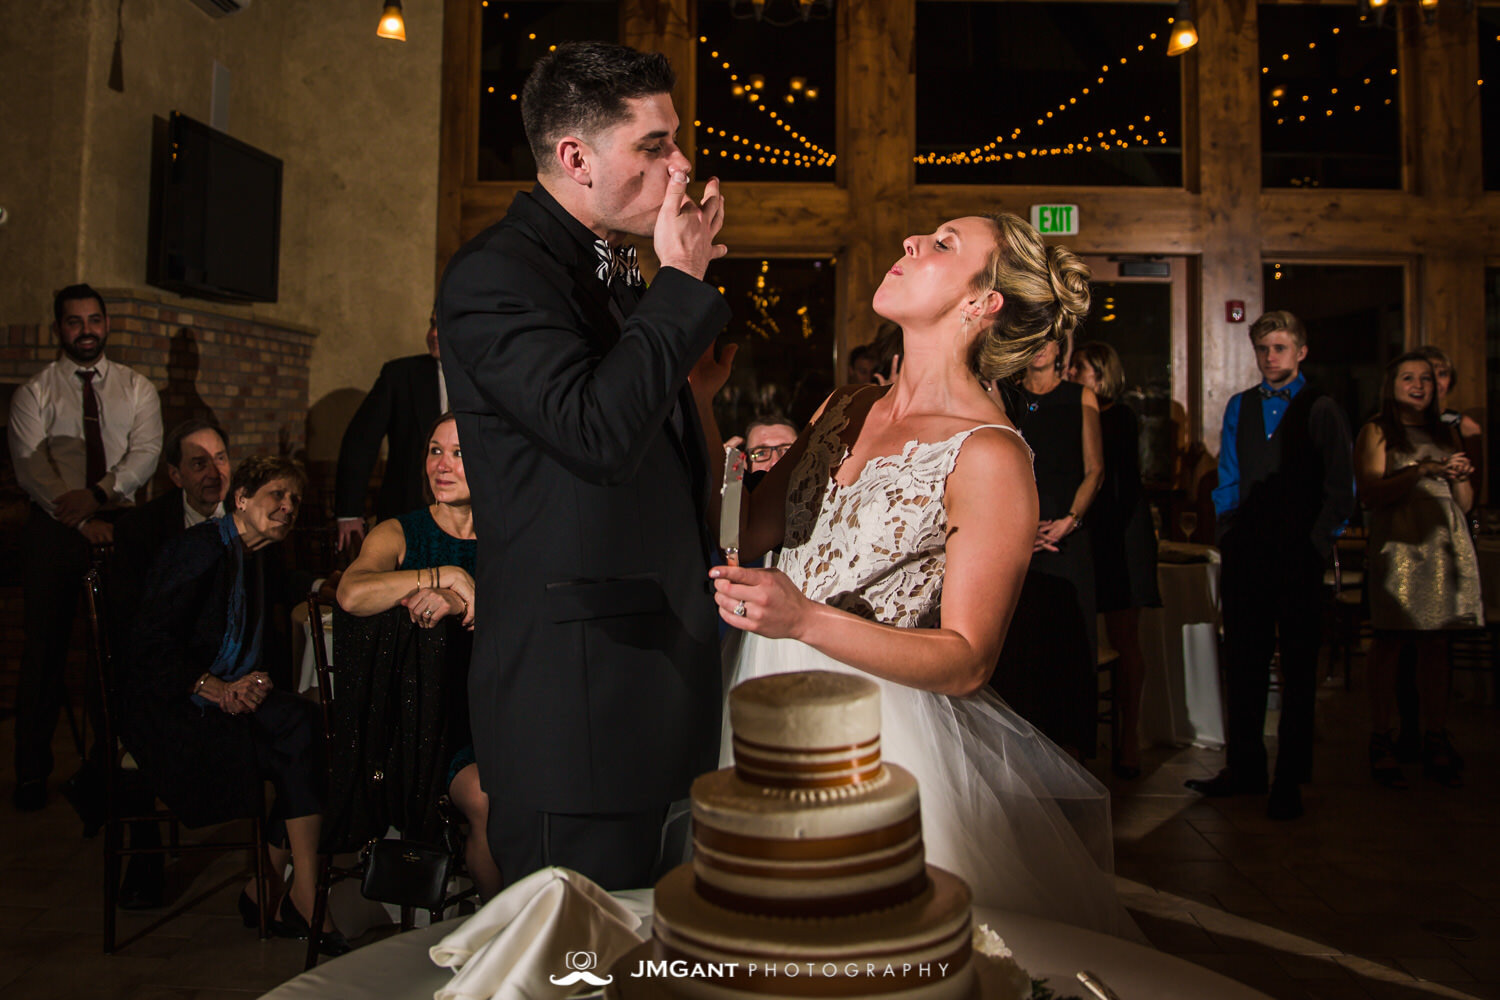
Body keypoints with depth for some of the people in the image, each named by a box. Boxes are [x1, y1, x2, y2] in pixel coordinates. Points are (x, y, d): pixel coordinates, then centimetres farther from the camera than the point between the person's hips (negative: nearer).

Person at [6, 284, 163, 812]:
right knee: (45, 648, 3)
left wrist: (98, 495, -19)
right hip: (53, 528, -1)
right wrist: (80, 520, -16)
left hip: (119, 522, 1)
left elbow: (145, 454, -4)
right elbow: (29, 466, -6)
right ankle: (32, 771, 13)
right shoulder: (34, 393, 5)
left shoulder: (137, 389, 10)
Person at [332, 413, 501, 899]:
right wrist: (450, 577, -20)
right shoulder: (399, 534, 6)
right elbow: (352, 594, -15)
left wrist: (456, 602, -18)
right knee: (489, 799, -27)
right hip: (421, 718, -2)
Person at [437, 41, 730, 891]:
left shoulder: (616, 271, 17)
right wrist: (682, 282, -16)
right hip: (577, 695, -8)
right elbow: (596, 432, -26)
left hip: (653, 681, 9)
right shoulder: (495, 274, -10)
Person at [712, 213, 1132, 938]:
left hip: (880, 735, -6)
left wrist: (805, 618, -26)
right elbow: (753, 531, 3)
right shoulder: (845, 408, 6)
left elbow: (967, 664, -15)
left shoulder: (991, 457, -15)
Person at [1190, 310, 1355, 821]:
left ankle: (1290, 780, 13)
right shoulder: (1239, 407, 14)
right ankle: (1245, 769, 19)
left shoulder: (1322, 410, 3)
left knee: (1298, 669, 4)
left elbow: (1341, 492, 1)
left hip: (1299, 560, -3)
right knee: (1242, 664, 7)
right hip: (1246, 558, 3)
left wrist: (1313, 546, -8)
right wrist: (1231, 538, 2)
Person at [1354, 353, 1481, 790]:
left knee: (1436, 643, 3)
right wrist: (1421, 471, -14)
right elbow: (1370, 494, -5)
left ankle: (1436, 744, 8)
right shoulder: (1377, 431, 7)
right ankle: (1381, 745, -4)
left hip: (1445, 542, 5)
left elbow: (1466, 504, 20)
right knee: (1389, 640, -7)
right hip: (1397, 544, -5)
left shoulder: (1447, 434, 21)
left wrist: (1461, 477, 0)